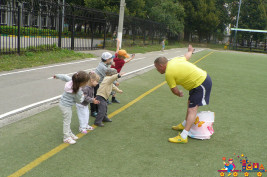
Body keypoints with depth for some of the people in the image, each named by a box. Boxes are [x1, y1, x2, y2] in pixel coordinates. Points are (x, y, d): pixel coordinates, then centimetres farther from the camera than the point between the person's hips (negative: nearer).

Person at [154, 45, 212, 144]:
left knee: (192, 109, -13)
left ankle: (183, 137, -15)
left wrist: (179, 94, 13)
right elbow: (187, 56, 24)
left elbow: (174, 90, -10)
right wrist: (190, 51, 48)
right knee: (190, 104, 21)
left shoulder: (168, 73, -19)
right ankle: (184, 125, 37)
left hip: (201, 84, -10)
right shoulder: (174, 60, 5)